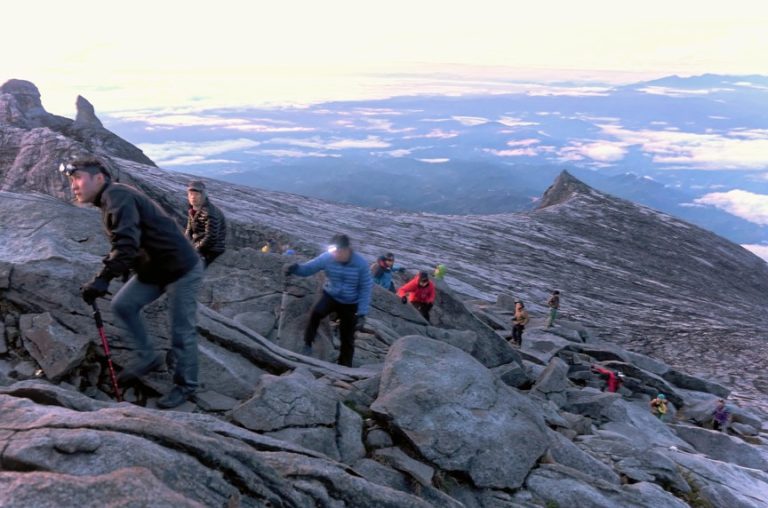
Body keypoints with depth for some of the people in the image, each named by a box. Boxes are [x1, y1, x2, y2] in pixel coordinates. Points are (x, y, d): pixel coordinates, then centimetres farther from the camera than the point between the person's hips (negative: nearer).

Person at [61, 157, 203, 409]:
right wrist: (107, 274, 10)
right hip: (155, 269, 10)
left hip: (182, 270, -10)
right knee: (122, 305, 8)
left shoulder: (116, 196, -19)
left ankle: (185, 385, 18)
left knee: (181, 332, 0)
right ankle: (148, 358, 23)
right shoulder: (111, 200, 12)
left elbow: (127, 243, -32)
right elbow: (121, 245, 20)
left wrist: (103, 279, -35)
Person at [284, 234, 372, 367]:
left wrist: (362, 314, -20)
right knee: (316, 313, -31)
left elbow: (366, 289, -16)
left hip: (350, 304, 0)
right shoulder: (327, 257, -21)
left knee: (347, 338, 8)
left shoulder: (361, 264, -23)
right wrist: (295, 268, -39)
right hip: (330, 296, 1)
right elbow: (308, 268, -15)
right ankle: (308, 344, -12)